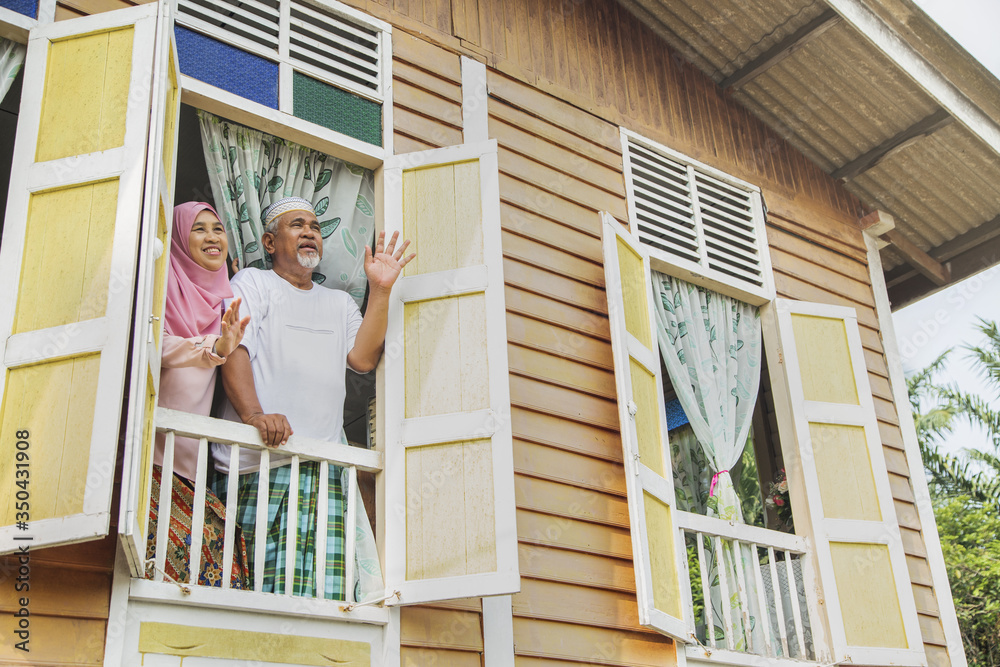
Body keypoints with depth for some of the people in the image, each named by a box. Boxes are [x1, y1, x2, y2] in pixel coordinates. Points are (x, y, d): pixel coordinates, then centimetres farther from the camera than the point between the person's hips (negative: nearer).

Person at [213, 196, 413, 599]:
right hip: (256, 462, -3)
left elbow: (363, 358, 10)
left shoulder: (340, 303, 27)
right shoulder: (252, 283, 14)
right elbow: (234, 349, -2)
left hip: (323, 467, 4)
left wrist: (380, 291, 4)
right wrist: (253, 414, -20)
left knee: (322, 589, -9)